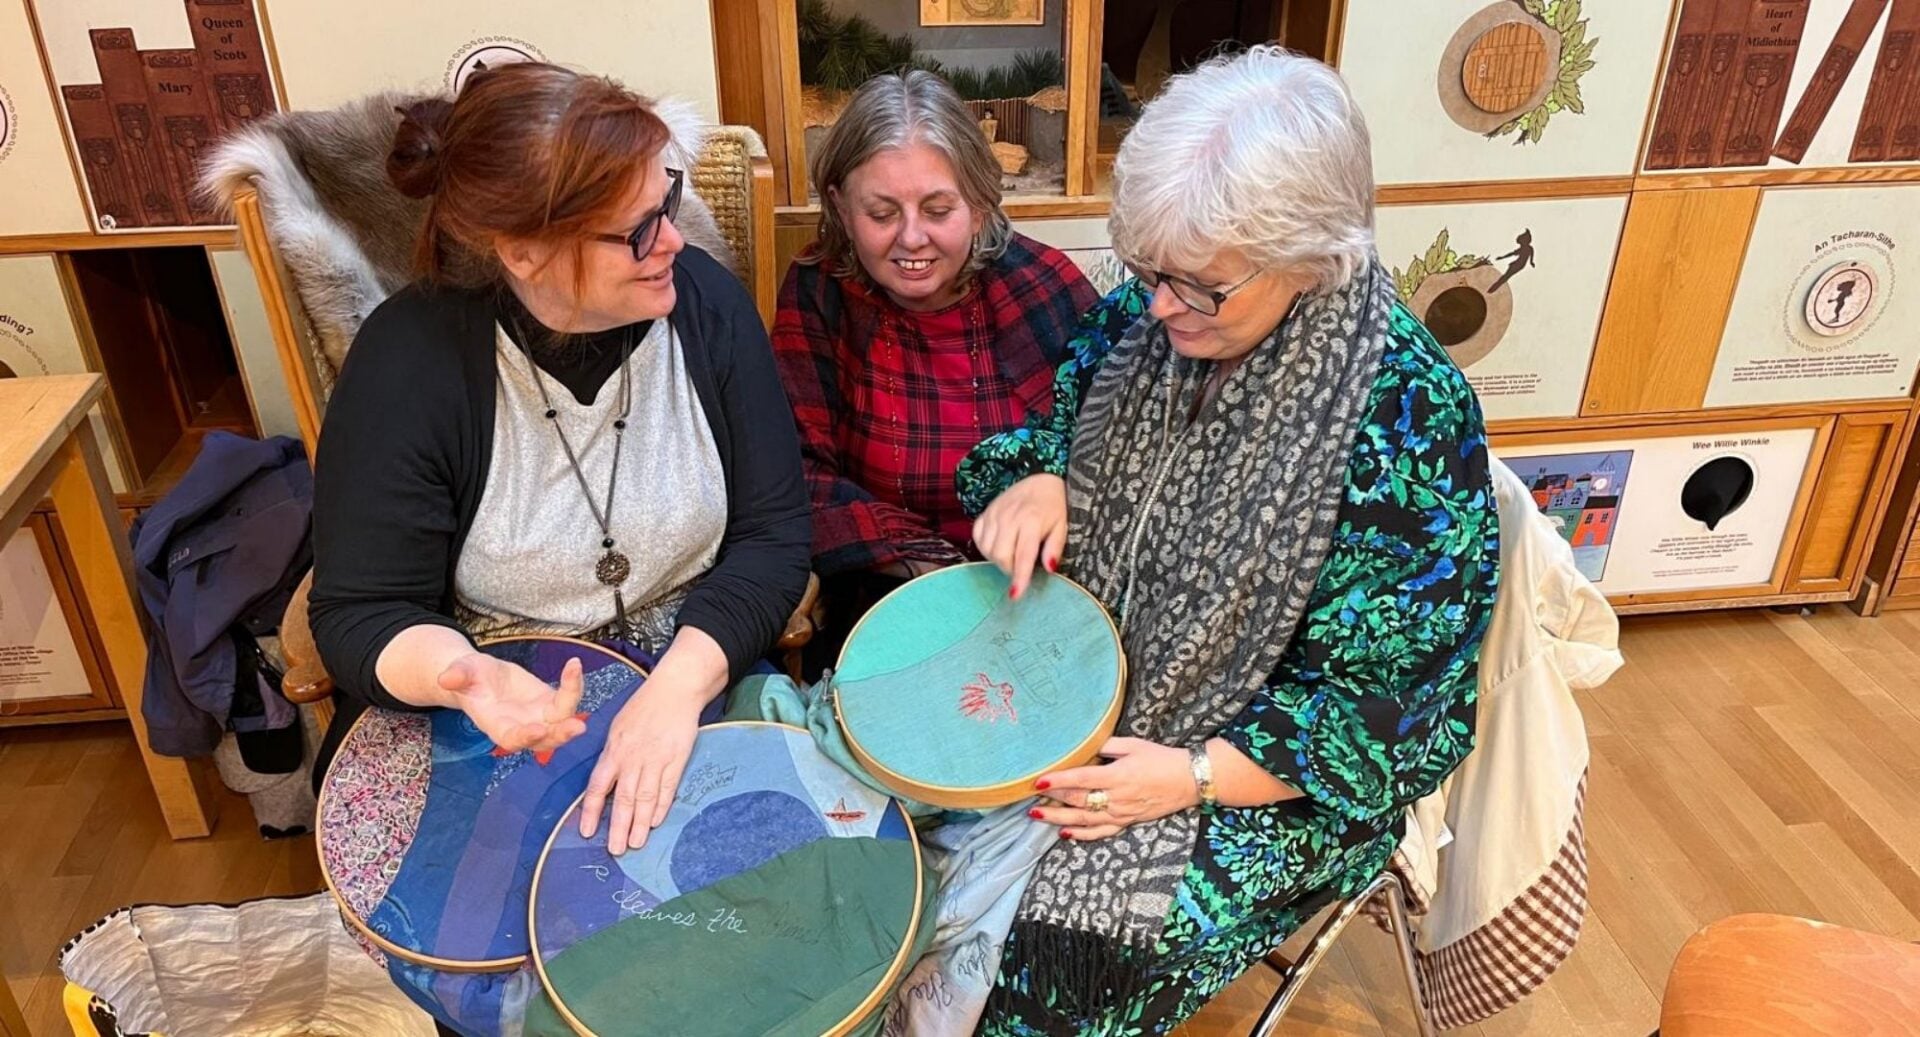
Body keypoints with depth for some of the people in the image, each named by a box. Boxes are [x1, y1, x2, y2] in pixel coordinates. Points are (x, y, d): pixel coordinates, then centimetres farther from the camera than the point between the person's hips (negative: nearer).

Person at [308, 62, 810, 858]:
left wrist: (679, 686, -24)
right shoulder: (408, 361, -14)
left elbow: (772, 534, -8)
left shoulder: (705, 302, -8)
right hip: (499, 719, 0)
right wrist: (461, 675, -32)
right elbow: (361, 614, -9)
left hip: (699, 681, 1)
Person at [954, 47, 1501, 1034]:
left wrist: (1194, 775, -24)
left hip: (1271, 771, -5)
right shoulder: (1145, 314, -7)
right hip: (1085, 688, 6)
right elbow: (1057, 426, 11)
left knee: (1047, 951, -19)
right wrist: (1035, 483, -13)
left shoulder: (1409, 419, -23)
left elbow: (1389, 703, -17)